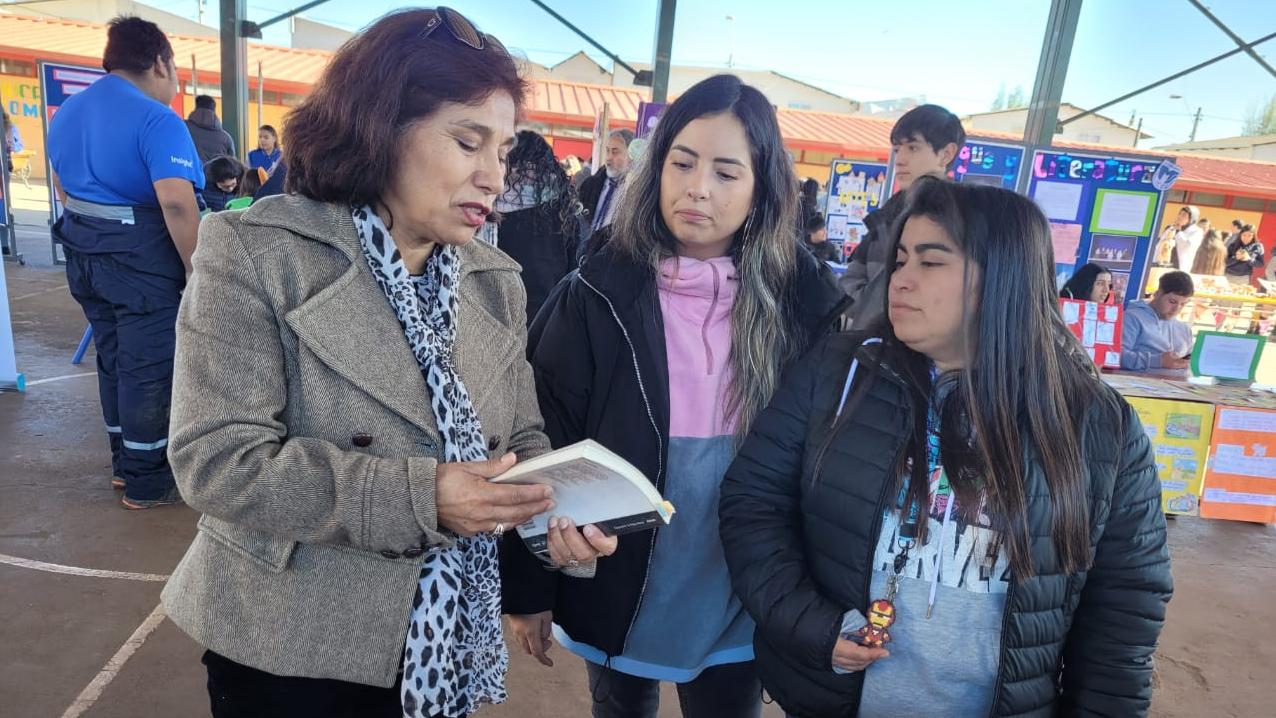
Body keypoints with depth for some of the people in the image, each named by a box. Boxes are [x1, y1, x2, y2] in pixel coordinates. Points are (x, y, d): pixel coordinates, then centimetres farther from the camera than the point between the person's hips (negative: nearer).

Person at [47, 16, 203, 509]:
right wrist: (195, 268, -19)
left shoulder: (66, 113, 11)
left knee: (112, 358, 19)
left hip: (85, 255, 9)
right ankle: (146, 482, 11)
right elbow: (176, 204, -28)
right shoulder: (157, 121, -18)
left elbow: (62, 187, 21)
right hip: (142, 259, -9)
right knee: (148, 367, 1)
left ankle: (123, 461, 31)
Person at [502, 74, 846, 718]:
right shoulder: (598, 294, -11)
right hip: (617, 589, 0)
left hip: (739, 603, 1)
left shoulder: (801, 297, -7)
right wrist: (527, 588, -5)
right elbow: (542, 442, -8)